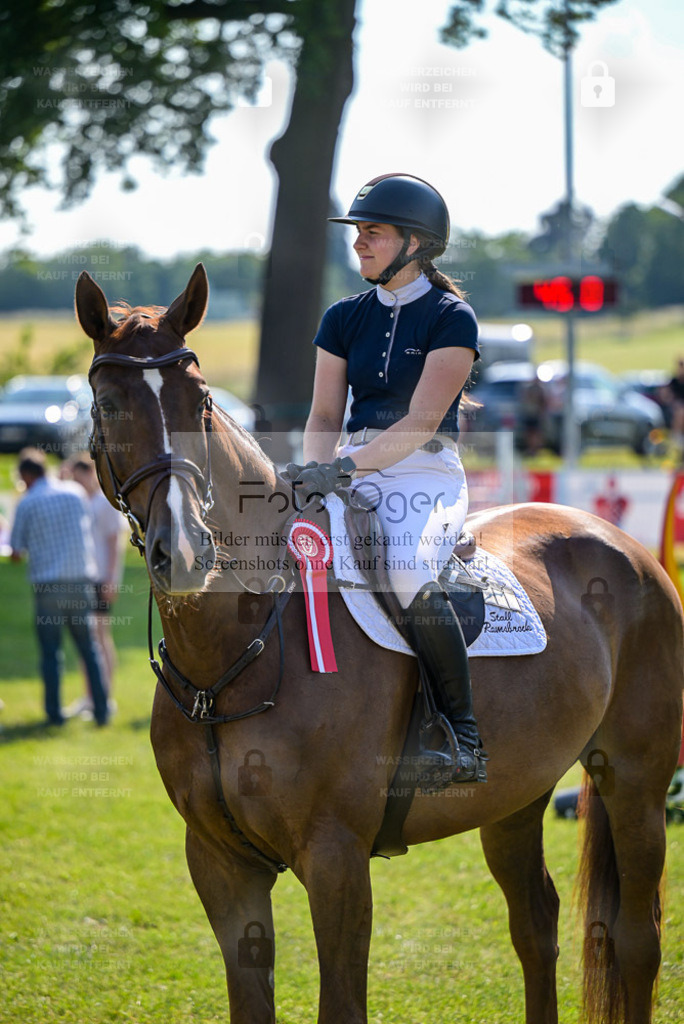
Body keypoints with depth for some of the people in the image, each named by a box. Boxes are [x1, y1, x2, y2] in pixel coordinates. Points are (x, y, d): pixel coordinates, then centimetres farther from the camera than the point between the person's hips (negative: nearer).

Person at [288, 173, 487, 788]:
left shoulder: (452, 318, -5)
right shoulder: (345, 319, 13)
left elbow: (419, 422, -15)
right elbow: (325, 415, 9)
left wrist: (346, 467, -26)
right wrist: (317, 471, -13)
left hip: (426, 474, -6)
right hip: (354, 474, 6)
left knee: (408, 572, -35)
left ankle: (467, 739, -26)